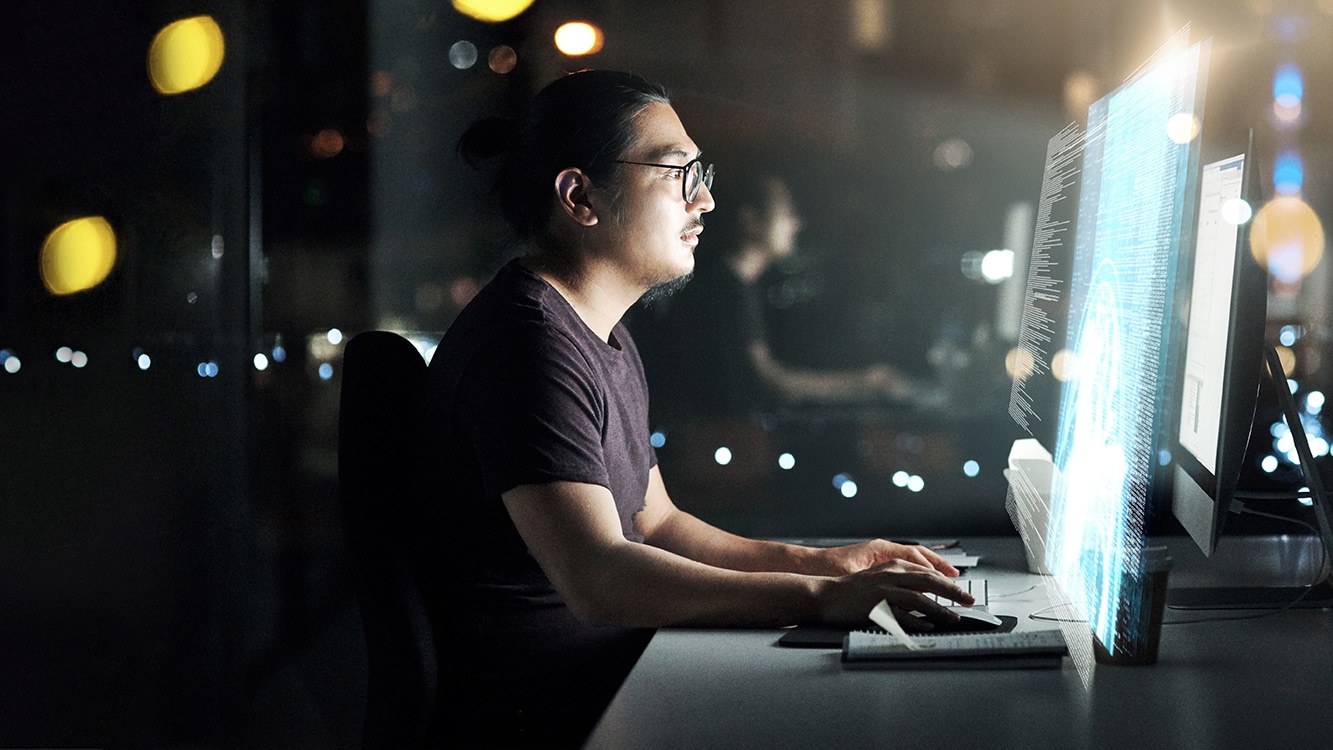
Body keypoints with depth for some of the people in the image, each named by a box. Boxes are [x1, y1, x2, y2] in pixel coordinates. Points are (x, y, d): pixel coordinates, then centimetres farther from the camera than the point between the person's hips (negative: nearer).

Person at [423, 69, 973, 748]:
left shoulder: (603, 335, 16)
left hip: (612, 669, 10)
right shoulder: (528, 342, -19)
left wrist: (816, 561, 6)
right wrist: (822, 597, -28)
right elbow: (598, 578, -28)